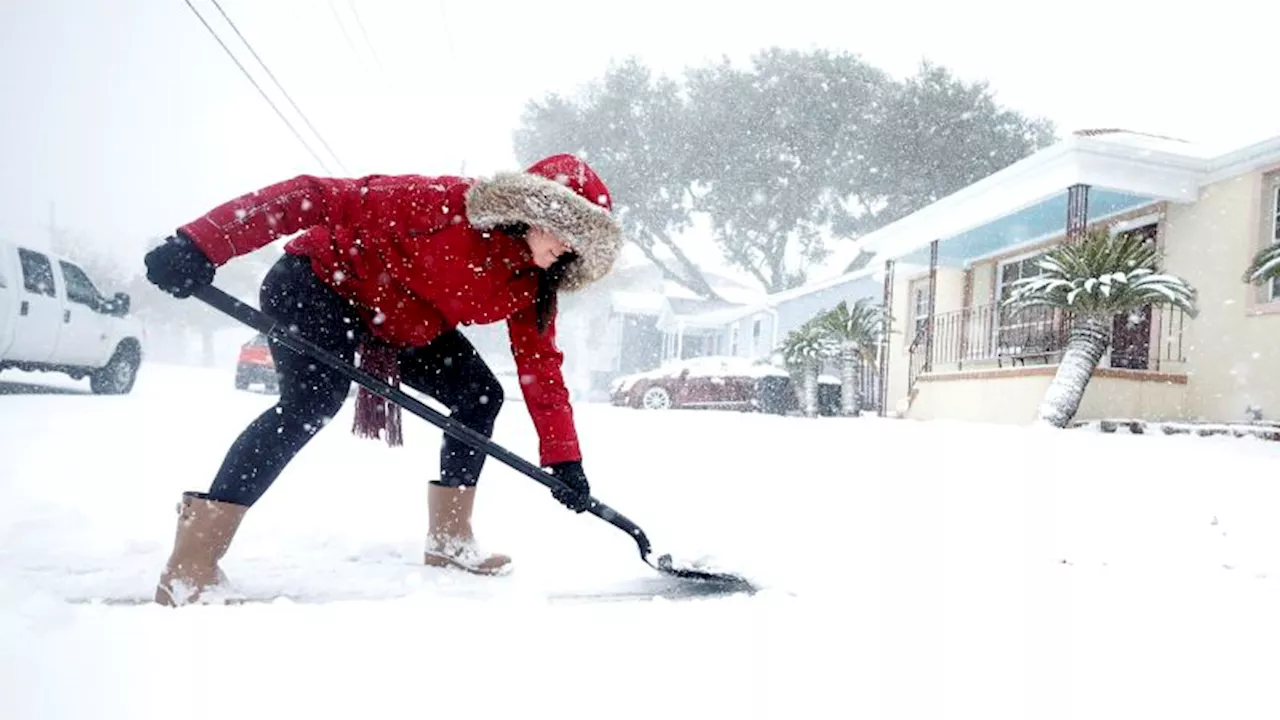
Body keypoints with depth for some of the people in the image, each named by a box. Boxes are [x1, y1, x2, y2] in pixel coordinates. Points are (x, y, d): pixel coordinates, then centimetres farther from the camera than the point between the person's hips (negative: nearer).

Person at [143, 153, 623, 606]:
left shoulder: (531, 283, -10)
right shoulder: (448, 203, -32)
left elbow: (540, 364, -6)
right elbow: (319, 199, -32)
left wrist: (563, 458, -11)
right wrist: (204, 244, -36)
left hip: (403, 329, 8)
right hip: (318, 285, -7)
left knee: (481, 395, 0)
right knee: (314, 401, -30)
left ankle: (449, 537, 10)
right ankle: (193, 558, -22)